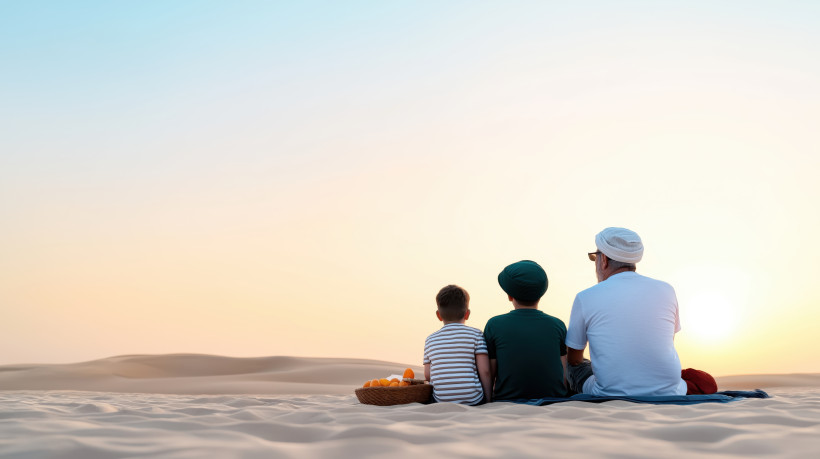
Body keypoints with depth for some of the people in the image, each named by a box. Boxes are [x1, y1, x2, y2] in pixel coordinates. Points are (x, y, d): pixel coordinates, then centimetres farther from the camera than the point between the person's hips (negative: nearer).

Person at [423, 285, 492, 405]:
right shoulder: (475, 334, 1)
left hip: (441, 401, 4)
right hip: (473, 401, -3)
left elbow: (427, 375, 7)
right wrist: (488, 399, 4)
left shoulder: (430, 340, 10)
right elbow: (484, 371, -5)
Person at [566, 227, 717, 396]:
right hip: (667, 394, 2)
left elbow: (573, 358, 11)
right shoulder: (665, 290, 4)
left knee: (575, 367, 26)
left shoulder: (585, 298, -3)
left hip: (610, 395, -2)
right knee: (707, 383, 29)